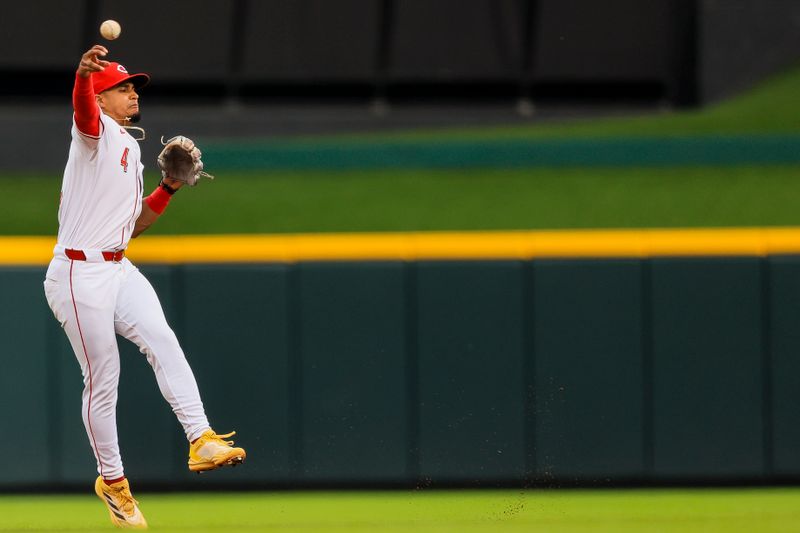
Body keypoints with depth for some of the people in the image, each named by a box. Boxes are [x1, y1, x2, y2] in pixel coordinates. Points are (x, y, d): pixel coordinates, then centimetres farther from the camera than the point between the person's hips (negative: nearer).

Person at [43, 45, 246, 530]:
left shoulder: (131, 150, 20)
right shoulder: (96, 131, -5)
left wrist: (169, 189, 10)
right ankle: (112, 480, 10)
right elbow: (83, 107, -32)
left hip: (119, 270, 7)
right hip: (81, 274, -7)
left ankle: (201, 440, -27)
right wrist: (84, 72, -54)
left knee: (162, 340, -17)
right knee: (102, 379, -3)